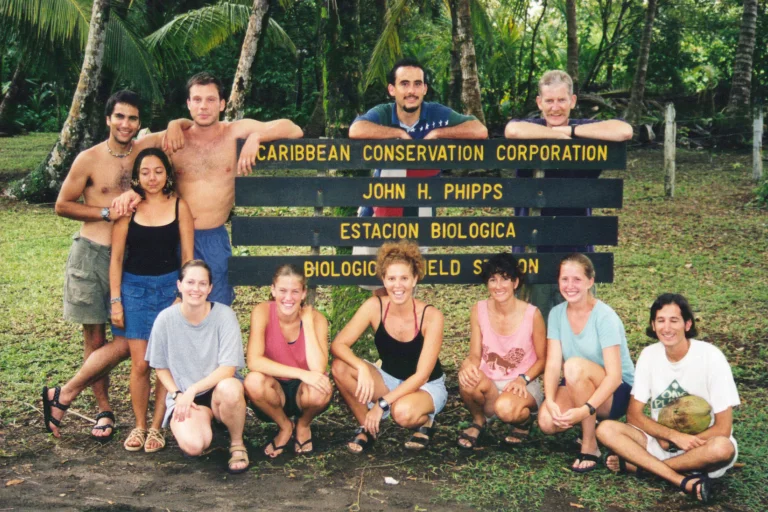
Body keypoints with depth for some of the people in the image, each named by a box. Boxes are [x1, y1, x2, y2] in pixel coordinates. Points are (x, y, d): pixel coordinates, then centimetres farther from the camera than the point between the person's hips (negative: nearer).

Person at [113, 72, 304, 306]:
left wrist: (256, 137, -22)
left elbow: (295, 131, -8)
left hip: (215, 238, -1)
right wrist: (132, 192, -16)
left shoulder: (236, 132, -4)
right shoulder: (174, 140, 0)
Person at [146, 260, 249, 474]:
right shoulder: (165, 319, -7)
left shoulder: (224, 315, -12)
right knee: (192, 445, -29)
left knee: (229, 389, -39)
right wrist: (178, 395, -10)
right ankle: (203, 421, 10)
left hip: (218, 387, -1)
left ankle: (237, 444, -9)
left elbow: (229, 368, -15)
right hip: (183, 395, 1)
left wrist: (193, 389, -22)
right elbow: (161, 367, 5)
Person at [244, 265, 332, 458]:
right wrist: (301, 373, -36)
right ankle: (285, 427, -1)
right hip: (274, 393, 0)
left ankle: (303, 425, 3)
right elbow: (254, 361, -29)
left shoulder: (316, 318, -14)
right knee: (253, 381, -34)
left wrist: (307, 322, -24)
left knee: (321, 389, -34)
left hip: (303, 392, 0)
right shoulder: (263, 311, -16)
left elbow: (318, 369, -27)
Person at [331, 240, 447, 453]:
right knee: (340, 366, -23)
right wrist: (362, 368, -38)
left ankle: (425, 420, -2)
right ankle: (367, 426, -3)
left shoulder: (431, 316, -23)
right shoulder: (375, 306, -16)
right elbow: (338, 344, -19)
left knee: (403, 412, -39)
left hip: (427, 387, -4)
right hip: (390, 381, 4)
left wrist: (382, 404, -28)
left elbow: (421, 376, -22)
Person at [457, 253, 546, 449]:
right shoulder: (479, 310, -4)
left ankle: (524, 420, 3)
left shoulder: (532, 314, -11)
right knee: (468, 378, -33)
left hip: (523, 387, -2)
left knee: (506, 408, -37)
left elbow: (542, 359, -1)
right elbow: (475, 354, -5)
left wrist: (523, 379, -18)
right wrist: (469, 365, -29)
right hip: (489, 385, 2)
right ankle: (479, 421, 0)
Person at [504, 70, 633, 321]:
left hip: (577, 247, 0)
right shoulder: (530, 127, 2)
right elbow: (513, 130, -24)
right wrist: (559, 134, -12)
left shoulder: (586, 130, 3)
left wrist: (569, 131, -12)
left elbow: (624, 131, -18)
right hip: (534, 248, 0)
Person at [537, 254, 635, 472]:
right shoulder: (557, 314, -3)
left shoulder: (605, 316, -19)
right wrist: (550, 401, -29)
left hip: (616, 393, -5)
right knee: (547, 421, -26)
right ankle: (589, 427, 9)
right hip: (577, 390, 5)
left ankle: (590, 446, -21)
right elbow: (553, 364, -10)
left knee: (575, 365, -35)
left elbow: (614, 375, -26)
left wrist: (585, 410, -40)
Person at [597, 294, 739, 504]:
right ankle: (684, 481, -28)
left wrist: (669, 441, -16)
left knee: (722, 448, -38)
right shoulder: (649, 355, -5)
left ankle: (634, 464, -20)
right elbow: (633, 415, -3)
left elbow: (722, 428, -14)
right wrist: (673, 435, -19)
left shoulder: (710, 356, -16)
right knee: (606, 429, -20)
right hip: (661, 439, 3)